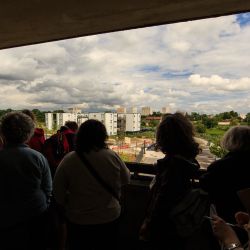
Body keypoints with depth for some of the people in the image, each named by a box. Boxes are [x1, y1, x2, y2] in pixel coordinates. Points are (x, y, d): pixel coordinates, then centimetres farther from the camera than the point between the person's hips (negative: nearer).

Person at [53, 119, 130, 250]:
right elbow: (126, 179, -3)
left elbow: (58, 192, -8)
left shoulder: (68, 160, -19)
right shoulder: (113, 156, -19)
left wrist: (67, 207, 10)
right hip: (110, 218, 1)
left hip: (78, 221, 0)